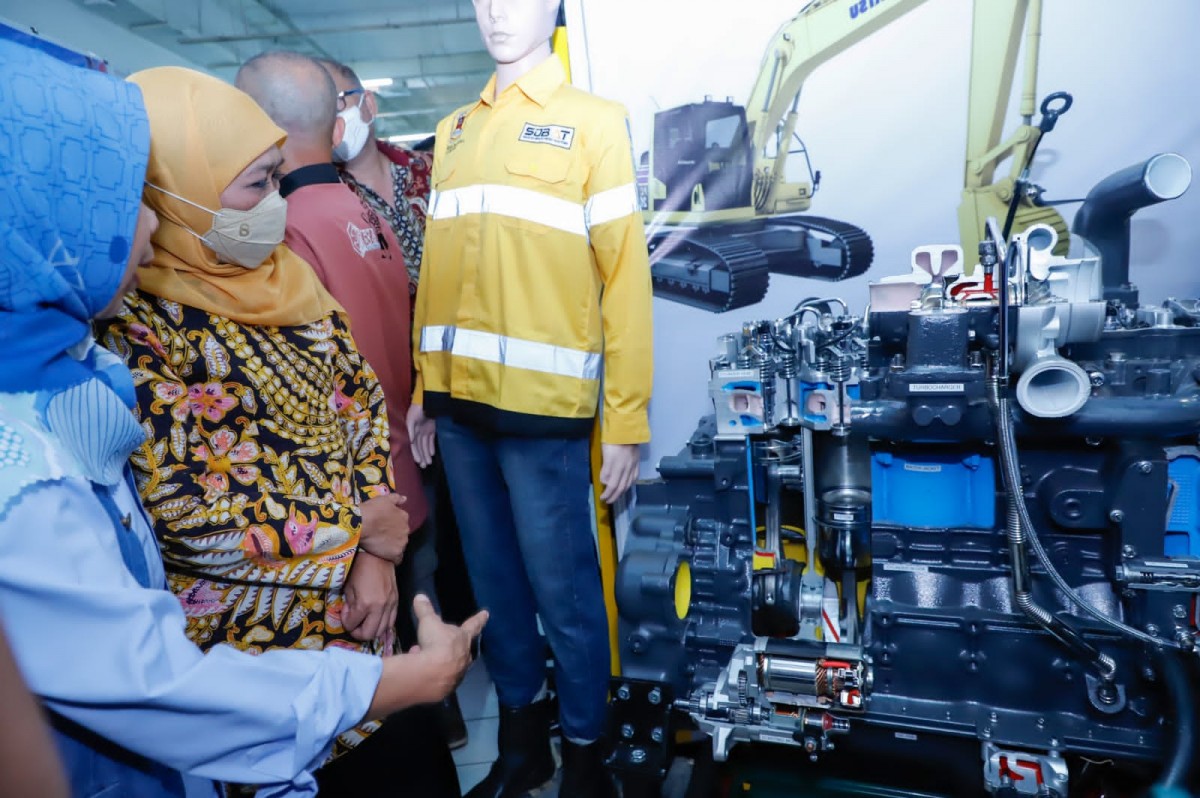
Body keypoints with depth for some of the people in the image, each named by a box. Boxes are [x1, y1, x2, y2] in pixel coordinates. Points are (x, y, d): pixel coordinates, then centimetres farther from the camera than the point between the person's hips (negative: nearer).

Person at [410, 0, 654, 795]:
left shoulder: (593, 120, 2)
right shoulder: (454, 130, 17)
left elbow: (624, 273, -4)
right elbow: (437, 265, 16)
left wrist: (626, 420, -10)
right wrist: (424, 389, 11)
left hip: (541, 404, -5)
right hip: (459, 402, 5)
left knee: (562, 590, 3)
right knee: (494, 580, 14)